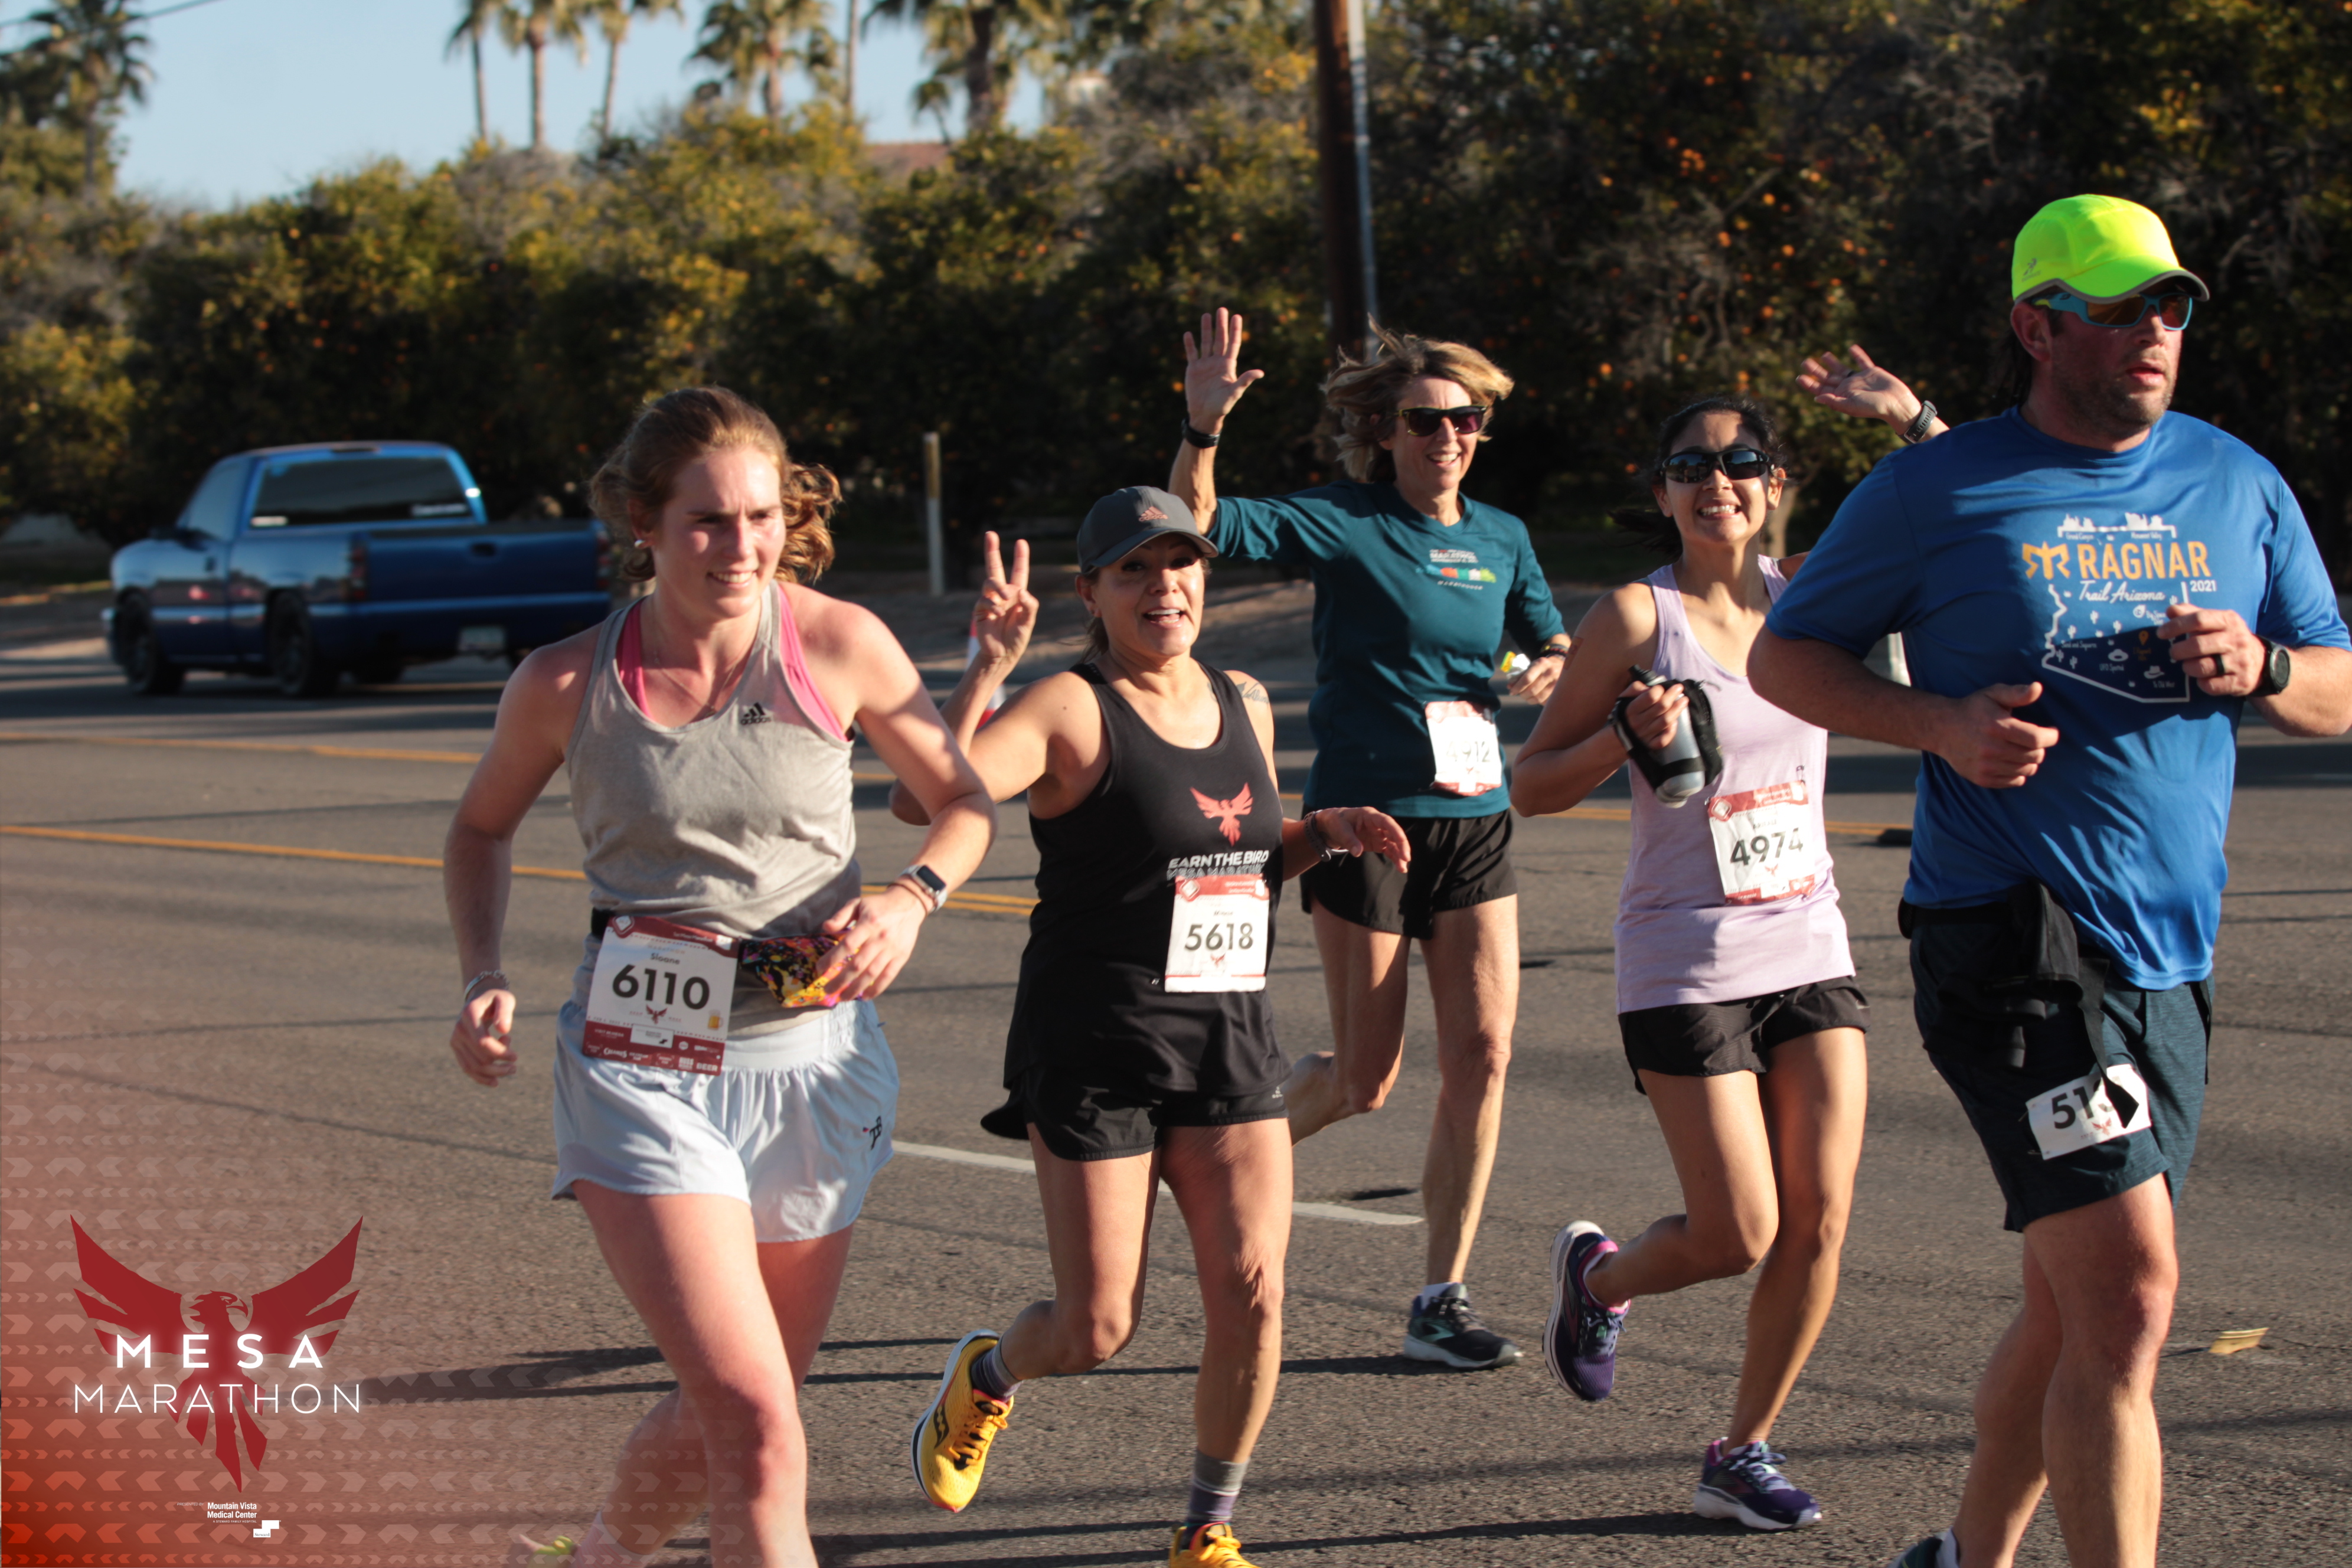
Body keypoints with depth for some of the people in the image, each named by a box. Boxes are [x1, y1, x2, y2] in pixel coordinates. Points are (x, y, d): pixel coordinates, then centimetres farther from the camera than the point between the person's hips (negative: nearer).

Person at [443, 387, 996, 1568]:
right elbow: (482, 827, 13)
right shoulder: (567, 686, -6)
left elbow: (966, 802, 7)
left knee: (731, 1409, 15)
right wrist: (482, 980, -3)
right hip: (644, 1071, -2)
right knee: (755, 1420, -16)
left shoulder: (839, 646, -6)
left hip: (814, 1057, 3)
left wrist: (912, 898, -13)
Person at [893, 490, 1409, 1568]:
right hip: (1095, 1049, -5)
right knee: (1098, 1329, -3)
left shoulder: (1244, 707, 11)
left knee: (1252, 1291, -6)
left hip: (1230, 1040, 5)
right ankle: (986, 1375, 34)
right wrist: (987, 670, -32)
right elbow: (925, 798, -24)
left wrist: (1324, 834, 7)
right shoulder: (1072, 711, -10)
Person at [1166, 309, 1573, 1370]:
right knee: (1364, 1077, 0)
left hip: (1475, 819, 5)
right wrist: (1203, 427, -33)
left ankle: (1442, 1301, 3)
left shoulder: (1501, 540, 9)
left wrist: (1553, 668, -5)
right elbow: (1197, 523, -16)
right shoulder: (1342, 527, -6)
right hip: (1365, 817, -5)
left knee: (1483, 1053, -5)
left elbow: (1553, 645, 19)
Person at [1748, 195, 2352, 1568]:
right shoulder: (1939, 493, -1)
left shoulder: (2237, 486, 12)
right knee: (2127, 1296, -18)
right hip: (2016, 941, -6)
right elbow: (1785, 657, 5)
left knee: (2075, 1310, 16)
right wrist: (1942, 723, -13)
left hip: (2172, 957, 6)